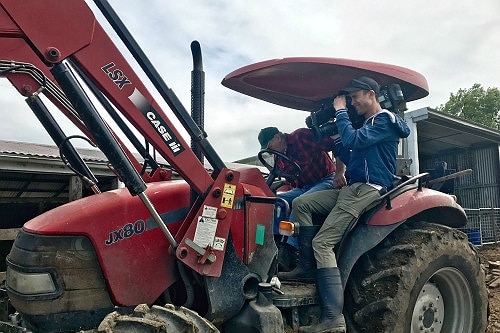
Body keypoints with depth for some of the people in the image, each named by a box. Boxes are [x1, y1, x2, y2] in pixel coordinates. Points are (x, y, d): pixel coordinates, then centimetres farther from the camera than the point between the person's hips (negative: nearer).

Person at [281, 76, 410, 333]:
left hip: (367, 190, -10)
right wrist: (335, 138, 13)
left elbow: (353, 140, -20)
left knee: (322, 242, -19)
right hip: (352, 188, 10)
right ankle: (307, 267, -2)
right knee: (301, 203, -1)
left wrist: (340, 112, -7)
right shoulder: (368, 124, 25)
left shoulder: (384, 120, -5)